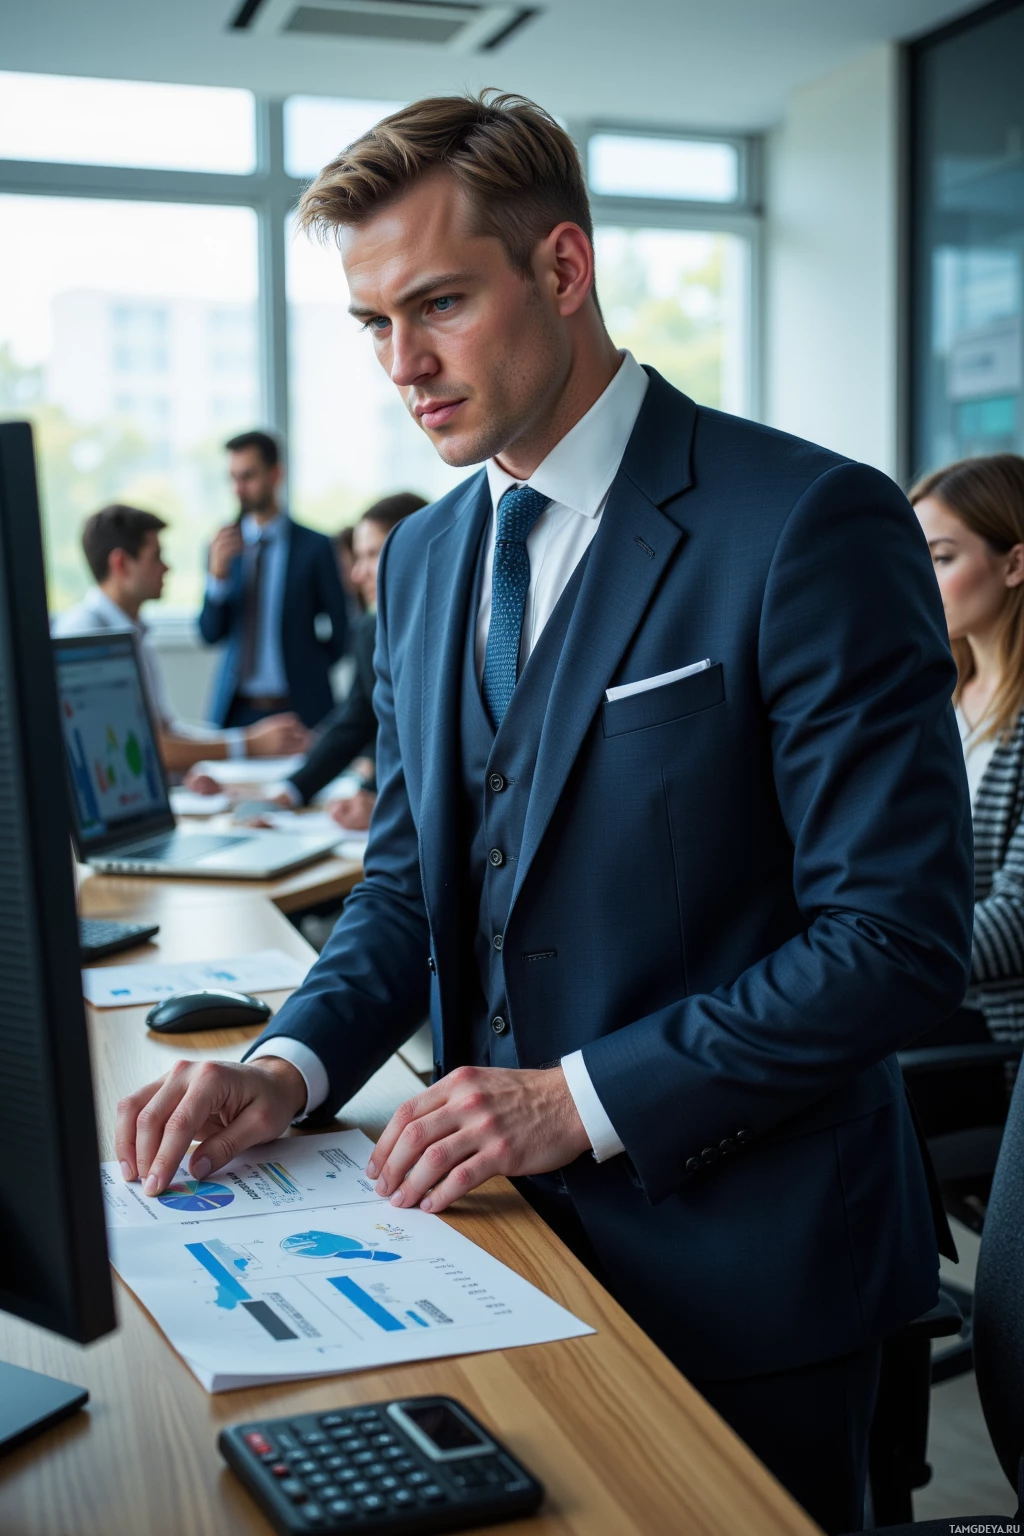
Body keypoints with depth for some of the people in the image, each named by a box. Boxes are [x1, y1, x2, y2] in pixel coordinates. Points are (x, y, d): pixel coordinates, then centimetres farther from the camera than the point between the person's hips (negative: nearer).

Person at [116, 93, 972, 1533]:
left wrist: (585, 1100, -21)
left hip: (738, 1258, -5)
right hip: (514, 1237, 6)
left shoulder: (812, 525, -17)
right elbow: (410, 878, 10)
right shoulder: (423, 557, 6)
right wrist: (290, 1067, -8)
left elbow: (899, 935, -19)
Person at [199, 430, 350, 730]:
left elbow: (340, 633, 1)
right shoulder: (225, 546, 8)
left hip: (298, 709, -3)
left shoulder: (314, 547, -3)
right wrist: (217, 575, -10)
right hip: (236, 709, 3)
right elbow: (210, 634, 4)